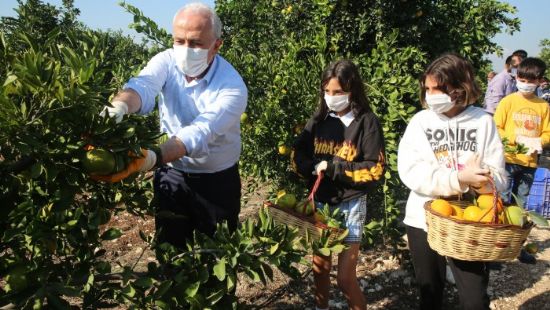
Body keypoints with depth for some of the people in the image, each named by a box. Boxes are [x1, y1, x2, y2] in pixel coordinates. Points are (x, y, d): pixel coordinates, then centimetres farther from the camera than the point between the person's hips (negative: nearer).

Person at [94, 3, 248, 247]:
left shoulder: (233, 86, -22)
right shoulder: (167, 62, -10)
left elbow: (199, 133, -35)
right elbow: (143, 87, -30)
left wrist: (151, 158, -50)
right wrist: (119, 106, -54)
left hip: (217, 181, -2)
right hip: (172, 175, 3)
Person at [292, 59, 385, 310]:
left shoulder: (367, 121, -10)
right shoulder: (319, 119, 2)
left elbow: (375, 169, -13)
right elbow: (297, 154, 6)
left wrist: (333, 167, -17)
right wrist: (314, 168, -14)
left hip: (350, 204, -4)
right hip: (320, 201, 4)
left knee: (345, 277, -1)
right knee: (320, 265, 19)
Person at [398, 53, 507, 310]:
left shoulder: (483, 122, -3)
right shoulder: (421, 120, -3)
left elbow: (499, 178, -5)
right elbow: (410, 171, -15)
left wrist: (481, 180, -28)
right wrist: (458, 178, -27)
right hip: (424, 221, 1)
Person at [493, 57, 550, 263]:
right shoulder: (508, 101, -3)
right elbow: (496, 129, -7)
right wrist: (518, 138, -19)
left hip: (529, 162, 4)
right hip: (507, 159, -4)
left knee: (521, 206, 13)